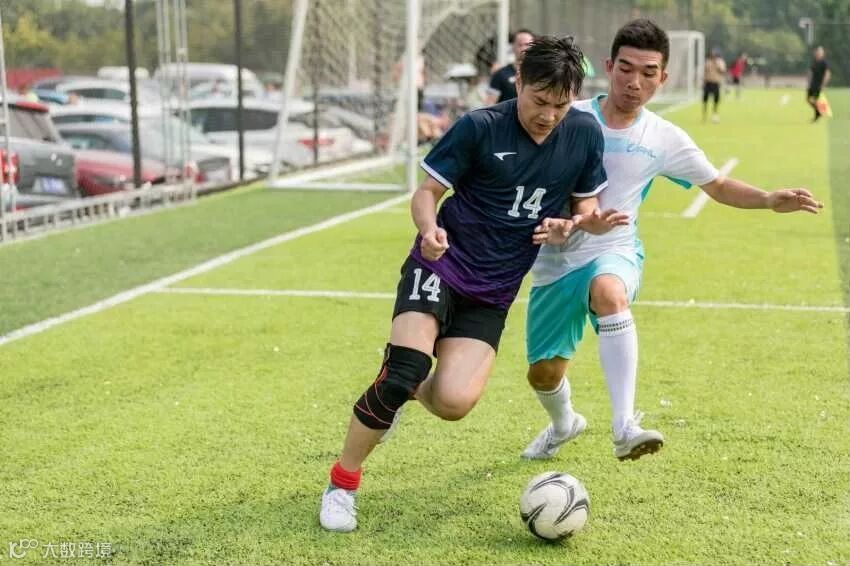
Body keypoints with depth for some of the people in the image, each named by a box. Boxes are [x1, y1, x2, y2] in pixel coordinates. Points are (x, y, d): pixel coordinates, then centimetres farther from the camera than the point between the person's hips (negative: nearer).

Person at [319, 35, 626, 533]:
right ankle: (342, 484, 0)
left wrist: (581, 223, -13)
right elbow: (427, 192, -5)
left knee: (454, 403, -16)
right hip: (442, 265, -3)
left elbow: (586, 206, 11)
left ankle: (409, 390, 22)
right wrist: (430, 228, -27)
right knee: (402, 374, -22)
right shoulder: (480, 127, -10)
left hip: (493, 293, 3)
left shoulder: (585, 134, 1)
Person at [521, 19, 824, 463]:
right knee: (543, 373, 9)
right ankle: (563, 424, 48)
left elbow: (718, 186, 11)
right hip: (555, 261, 2)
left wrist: (770, 200, -5)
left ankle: (624, 428, -46)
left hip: (615, 253, -1)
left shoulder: (664, 140, -2)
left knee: (608, 291, -39)